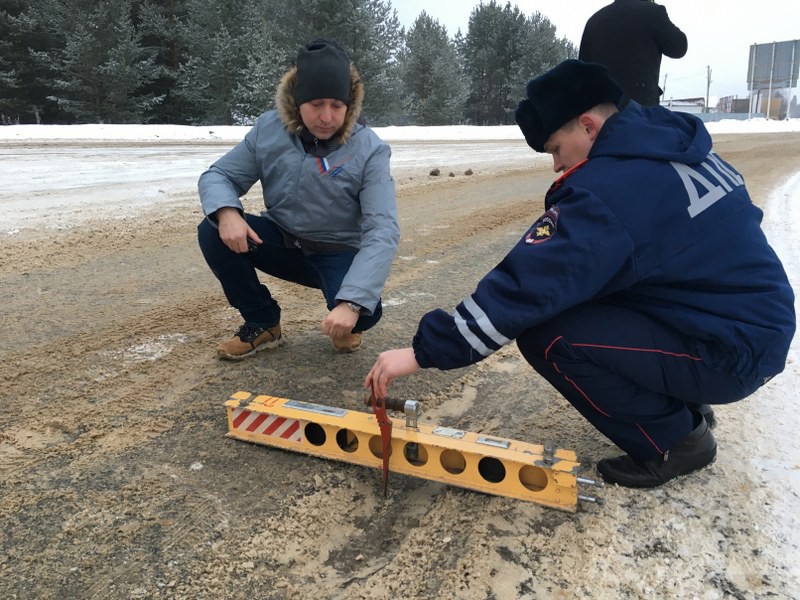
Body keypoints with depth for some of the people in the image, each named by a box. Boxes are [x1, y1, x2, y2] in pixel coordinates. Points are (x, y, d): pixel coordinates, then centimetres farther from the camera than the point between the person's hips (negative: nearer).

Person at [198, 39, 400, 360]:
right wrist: (226, 212, -30)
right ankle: (262, 323, 0)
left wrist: (351, 302, -40)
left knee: (362, 313, -32)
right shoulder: (268, 129, -10)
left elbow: (382, 231, -27)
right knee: (213, 232, -21)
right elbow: (217, 176, -3)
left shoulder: (369, 150, -19)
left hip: (339, 255, -3)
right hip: (282, 241, 4)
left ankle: (343, 322, 9)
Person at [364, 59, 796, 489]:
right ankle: (679, 407, 18)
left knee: (547, 336, -19)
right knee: (572, 295, 13)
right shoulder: (673, 142, 3)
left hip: (731, 351, -9)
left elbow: (527, 284, -27)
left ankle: (672, 440, 1)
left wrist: (423, 352, -22)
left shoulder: (609, 188, -23)